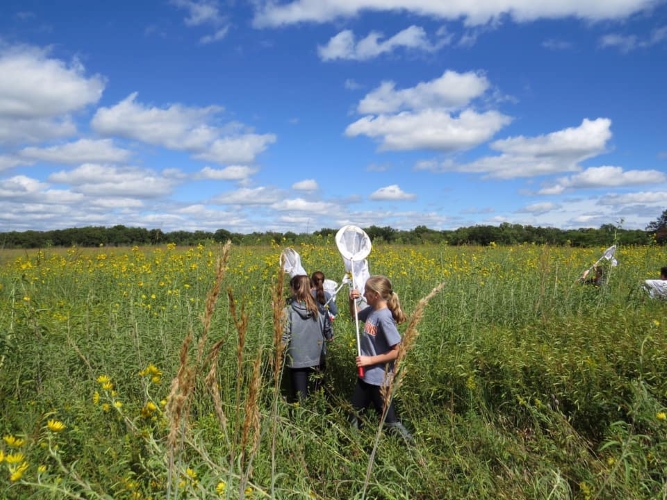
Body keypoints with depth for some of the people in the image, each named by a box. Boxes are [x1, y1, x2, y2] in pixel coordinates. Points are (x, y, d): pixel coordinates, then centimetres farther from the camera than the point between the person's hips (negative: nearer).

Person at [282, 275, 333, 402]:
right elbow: (329, 334, 3)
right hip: (315, 359, 3)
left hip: (297, 360, -3)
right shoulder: (318, 309, -3)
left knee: (301, 398, 8)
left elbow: (284, 338, -16)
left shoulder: (288, 311, -14)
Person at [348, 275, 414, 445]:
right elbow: (355, 314, 19)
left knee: (390, 420, 7)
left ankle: (412, 445, 24)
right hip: (365, 375, 9)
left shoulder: (384, 317, -26)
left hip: (379, 378, -9)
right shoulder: (372, 310, -3)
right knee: (355, 412, 22)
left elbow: (396, 352, -26)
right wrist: (352, 301, -2)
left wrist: (370, 360, -21)